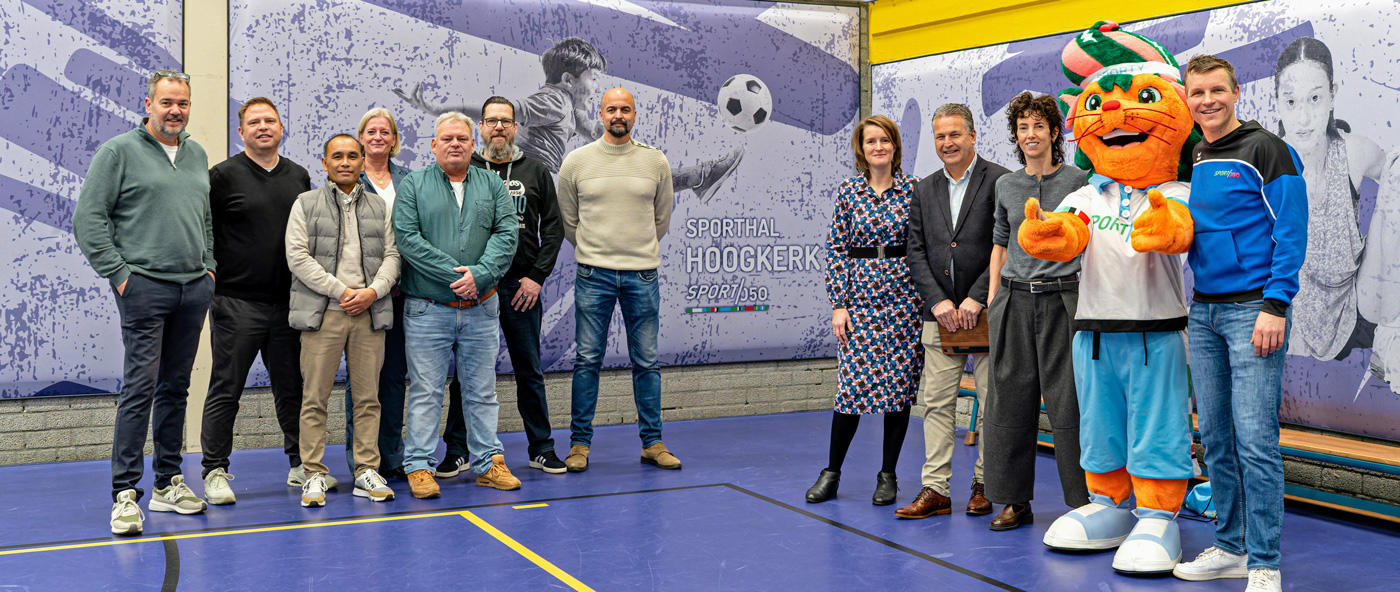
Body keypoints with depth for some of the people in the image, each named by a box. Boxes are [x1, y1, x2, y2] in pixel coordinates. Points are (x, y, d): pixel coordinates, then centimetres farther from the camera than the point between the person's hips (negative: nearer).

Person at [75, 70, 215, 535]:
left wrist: (209, 266, 13)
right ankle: (125, 492, -5)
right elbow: (88, 219, -5)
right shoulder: (118, 152, -2)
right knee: (140, 387, -9)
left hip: (194, 289, 6)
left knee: (176, 388, 11)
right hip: (144, 286, -6)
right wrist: (118, 272, -9)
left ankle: (168, 483, 19)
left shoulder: (197, 155, 16)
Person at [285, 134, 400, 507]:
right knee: (315, 398, -1)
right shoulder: (306, 204, 8)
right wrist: (341, 291, -9)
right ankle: (314, 474, 6)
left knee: (368, 396, 4)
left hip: (370, 312, 2)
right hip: (323, 312, -2)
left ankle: (367, 472, 10)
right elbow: (298, 257, -2)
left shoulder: (379, 206, 16)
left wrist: (373, 291, -8)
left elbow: (391, 255, 10)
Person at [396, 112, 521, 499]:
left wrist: (479, 275, -15)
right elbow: (407, 238, -9)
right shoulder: (413, 185, 2)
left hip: (481, 307, 3)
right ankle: (420, 466, 8)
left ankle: (488, 462, 18)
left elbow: (506, 234, 0)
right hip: (427, 308, -2)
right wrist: (454, 274, -15)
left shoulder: (491, 184, 10)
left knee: (482, 390, 10)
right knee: (425, 391, 1)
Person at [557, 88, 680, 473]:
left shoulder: (655, 162, 4)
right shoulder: (576, 161, 2)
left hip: (642, 275, 1)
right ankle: (579, 443, 11)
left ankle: (652, 443, 16)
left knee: (647, 362, 6)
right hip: (593, 276, -1)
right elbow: (567, 220, 11)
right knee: (587, 360, 2)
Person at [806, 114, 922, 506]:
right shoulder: (849, 192, 4)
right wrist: (838, 304, -3)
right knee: (852, 382, -2)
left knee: (899, 383, 3)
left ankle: (888, 475, 16)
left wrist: (927, 298, -1)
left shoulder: (914, 189, 2)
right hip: (859, 294, 0)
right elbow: (836, 250, 3)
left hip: (904, 297, 0)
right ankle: (831, 473, 12)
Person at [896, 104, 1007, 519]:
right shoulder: (924, 190, 13)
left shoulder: (1000, 181, -3)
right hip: (939, 314, 5)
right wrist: (937, 301, -5)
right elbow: (916, 252, 8)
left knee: (992, 402, 2)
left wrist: (977, 298, -14)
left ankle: (985, 485, 14)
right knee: (936, 402, 4)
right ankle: (935, 489, 9)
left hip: (985, 311, -4)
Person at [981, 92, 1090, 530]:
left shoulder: (1077, 181, 1)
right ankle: (1015, 500, 14)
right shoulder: (1005, 186, 12)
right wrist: (992, 299, 11)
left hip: (1062, 298, -4)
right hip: (1015, 299, 4)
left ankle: (1083, 498, 7)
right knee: (1010, 398, 5)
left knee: (1067, 399, -4)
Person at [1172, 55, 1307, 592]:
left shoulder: (1264, 150, -5)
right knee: (1215, 438, 10)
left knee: (1255, 440, -9)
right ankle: (1231, 548, 21)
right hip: (1203, 311, 7)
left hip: (1252, 308, -7)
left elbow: (1290, 232, -10)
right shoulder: (1191, 159, 15)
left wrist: (1275, 306, -17)